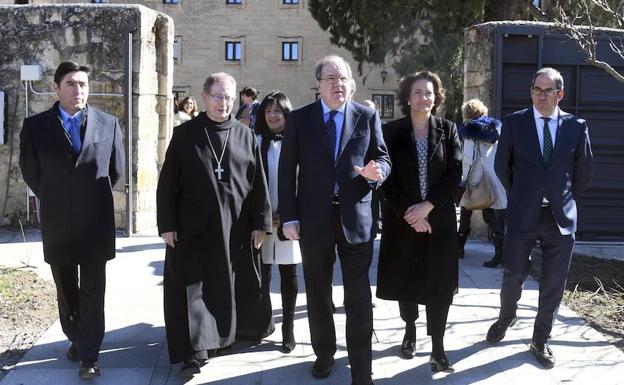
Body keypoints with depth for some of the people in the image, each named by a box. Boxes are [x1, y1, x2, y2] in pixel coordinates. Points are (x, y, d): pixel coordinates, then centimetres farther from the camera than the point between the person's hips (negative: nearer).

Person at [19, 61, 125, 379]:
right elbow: (31, 172, 9)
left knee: (93, 293, 3)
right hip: (58, 227, 1)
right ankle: (76, 339, 35)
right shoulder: (35, 126, -2)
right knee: (66, 292, 15)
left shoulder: (108, 124, -1)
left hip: (96, 225, -1)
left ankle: (88, 356, 10)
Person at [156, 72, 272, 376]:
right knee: (193, 288, -1)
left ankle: (236, 329, 34)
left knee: (234, 286, 13)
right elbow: (167, 183, -1)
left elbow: (258, 183, 5)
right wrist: (167, 224, -6)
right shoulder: (184, 134, 0)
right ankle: (195, 350, 4)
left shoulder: (246, 136, 5)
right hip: (193, 227, -1)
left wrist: (260, 223, 1)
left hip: (235, 227, 2)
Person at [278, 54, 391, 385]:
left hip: (356, 219, -1)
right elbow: (287, 170, 1)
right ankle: (324, 354, 33)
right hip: (314, 220, 1)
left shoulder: (368, 117, 3)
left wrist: (376, 170, -18)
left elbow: (382, 158, 7)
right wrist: (289, 217, -4)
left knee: (359, 299, 1)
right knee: (318, 295, 14)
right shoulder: (299, 119, 2)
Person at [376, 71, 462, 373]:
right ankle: (410, 331, 31)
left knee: (439, 283, -2)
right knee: (406, 279, 9)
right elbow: (386, 177, -5)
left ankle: (438, 349, 4)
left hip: (439, 218, 0)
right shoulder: (392, 131, 0)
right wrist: (408, 212, -14)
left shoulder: (448, 130, 3)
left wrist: (427, 206, -14)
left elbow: (455, 173, -4)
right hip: (402, 218, 0)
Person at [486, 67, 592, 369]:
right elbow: (502, 167, 9)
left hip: (561, 218, 1)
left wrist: (565, 200, 14)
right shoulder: (514, 123, 0)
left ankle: (540, 340, 21)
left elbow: (584, 172, 11)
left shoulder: (576, 126, 2)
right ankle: (506, 318, 36)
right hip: (522, 216, -1)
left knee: (553, 283, 5)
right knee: (514, 275, 7)